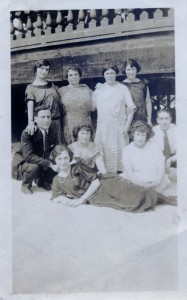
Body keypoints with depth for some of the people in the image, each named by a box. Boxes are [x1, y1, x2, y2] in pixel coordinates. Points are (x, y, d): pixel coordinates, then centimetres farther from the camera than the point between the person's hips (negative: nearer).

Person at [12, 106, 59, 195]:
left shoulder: (52, 132, -11)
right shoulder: (27, 133, -27)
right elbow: (29, 156, -34)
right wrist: (49, 164, -40)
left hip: (43, 160, 5)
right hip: (24, 161, -5)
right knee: (34, 167, -35)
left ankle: (41, 180, 17)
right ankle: (26, 185, -1)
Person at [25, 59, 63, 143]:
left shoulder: (52, 86, 14)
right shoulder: (31, 87, 2)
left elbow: (60, 103, 16)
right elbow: (30, 106, -13)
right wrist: (31, 122, -28)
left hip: (56, 121, 3)